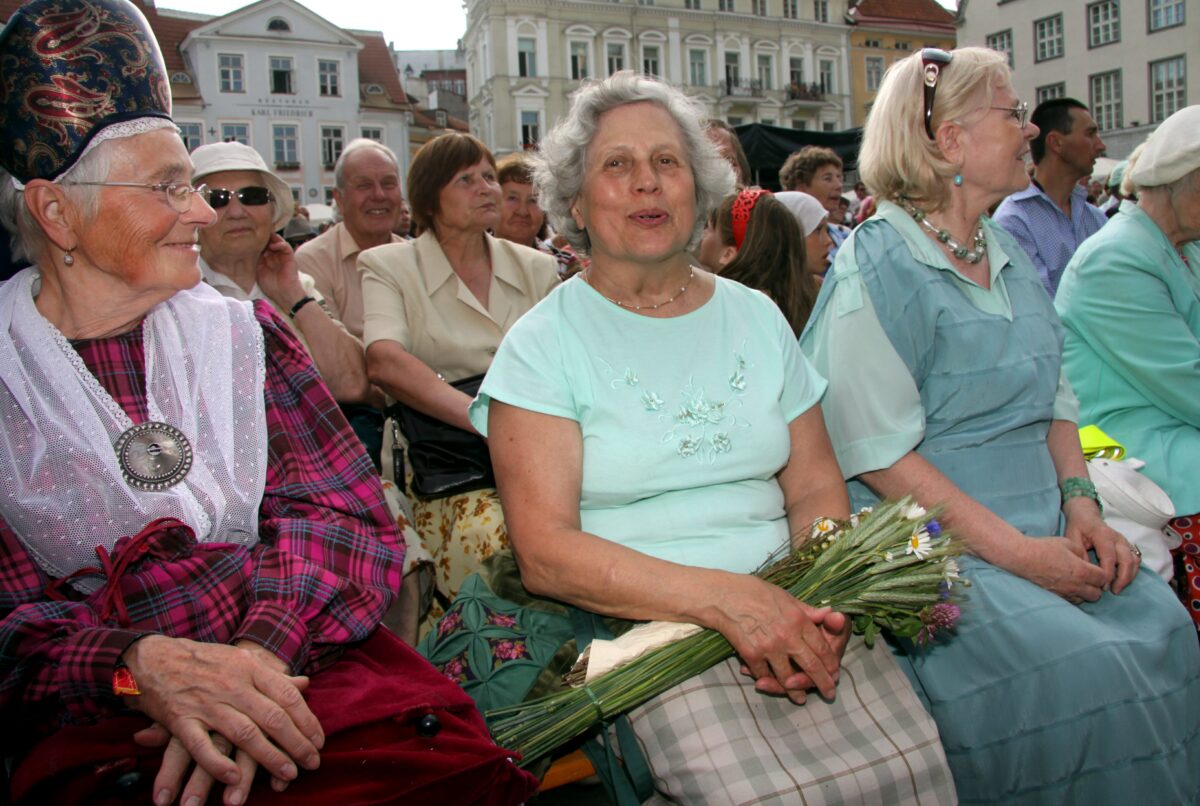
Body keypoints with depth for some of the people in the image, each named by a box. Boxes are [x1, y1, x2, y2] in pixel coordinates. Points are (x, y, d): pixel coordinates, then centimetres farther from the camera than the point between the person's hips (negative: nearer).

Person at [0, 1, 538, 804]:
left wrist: (263, 649, -15)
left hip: (305, 667, 2)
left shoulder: (244, 333, 15)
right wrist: (138, 665, -21)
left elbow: (343, 513, 4)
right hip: (92, 721, -2)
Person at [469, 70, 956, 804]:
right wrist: (725, 599, -21)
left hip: (784, 611, 4)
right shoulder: (544, 343, -2)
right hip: (642, 626, -4)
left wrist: (820, 606, -10)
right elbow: (545, 552, -11)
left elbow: (816, 489, 10)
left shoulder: (757, 317, 12)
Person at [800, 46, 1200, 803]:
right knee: (1084, 667, -24)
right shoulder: (876, 269, -11)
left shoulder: (1009, 255, 15)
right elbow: (879, 454, -16)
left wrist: (1081, 501, 2)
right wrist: (1015, 550, -19)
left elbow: (1053, 395, 20)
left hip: (1041, 530, 7)